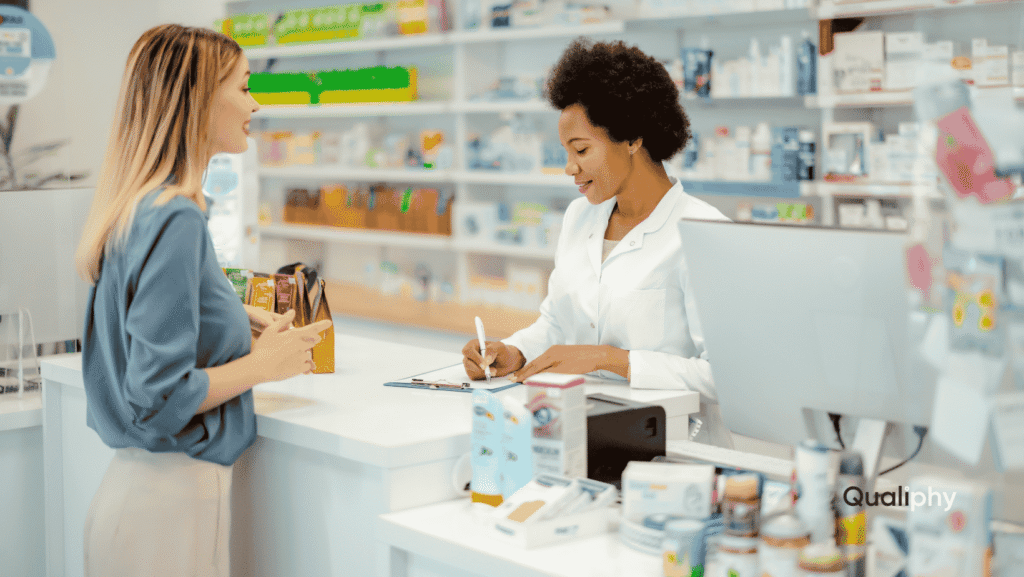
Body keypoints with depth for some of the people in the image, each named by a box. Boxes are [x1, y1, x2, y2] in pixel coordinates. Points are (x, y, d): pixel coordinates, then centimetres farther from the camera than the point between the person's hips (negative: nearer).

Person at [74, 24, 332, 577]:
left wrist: (235, 325, 11)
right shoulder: (175, 220, -20)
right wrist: (261, 364, -10)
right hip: (174, 499, -9)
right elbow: (159, 398, -22)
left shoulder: (138, 208, 7)